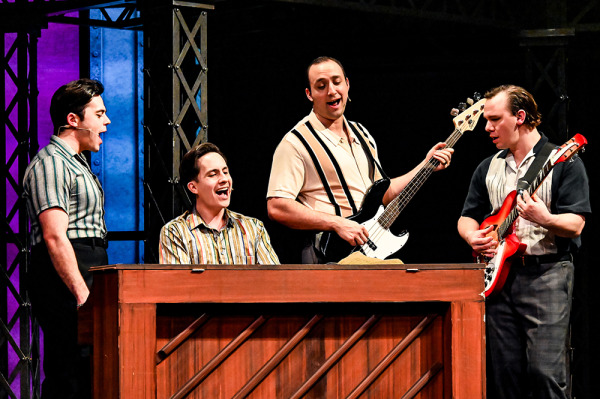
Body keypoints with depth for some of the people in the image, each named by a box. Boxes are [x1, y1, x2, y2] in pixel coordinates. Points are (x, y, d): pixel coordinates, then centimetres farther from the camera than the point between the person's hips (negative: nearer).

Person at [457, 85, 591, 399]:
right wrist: (473, 236, -2)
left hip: (546, 273, -5)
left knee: (545, 373, -13)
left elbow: (575, 225, -8)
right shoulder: (488, 169, 17)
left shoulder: (563, 162, 0)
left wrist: (543, 219, -28)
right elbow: (467, 218, 21)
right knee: (504, 373, 3)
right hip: (498, 274, 5)